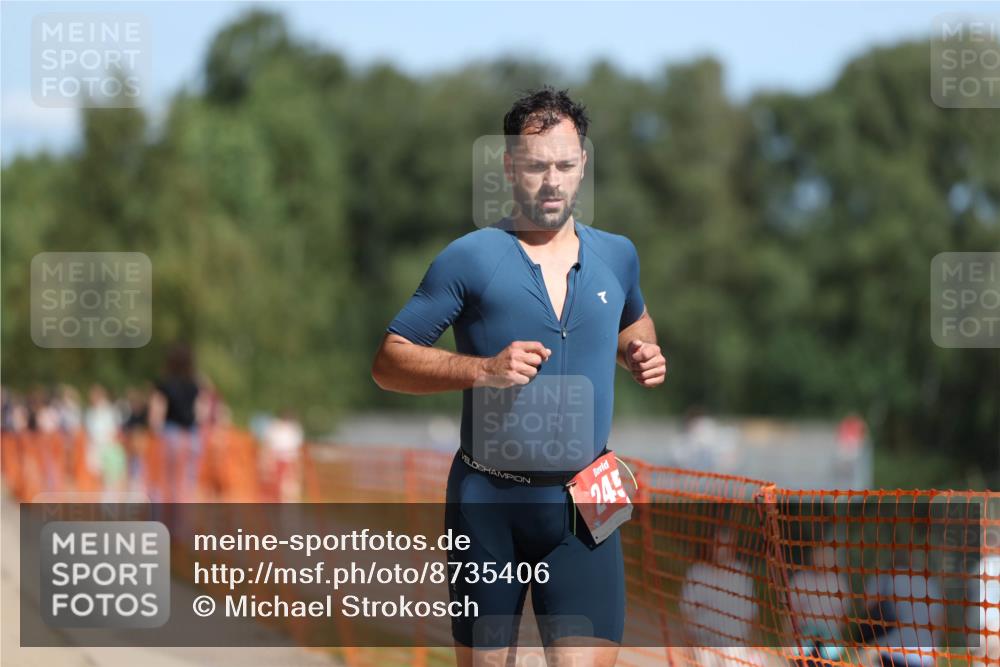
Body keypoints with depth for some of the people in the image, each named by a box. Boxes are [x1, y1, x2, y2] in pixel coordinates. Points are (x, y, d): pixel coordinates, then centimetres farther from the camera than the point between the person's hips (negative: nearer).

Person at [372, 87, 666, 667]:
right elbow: (389, 362, -4)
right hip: (489, 503, -2)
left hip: (583, 506, 2)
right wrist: (483, 369, -18)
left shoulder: (617, 256, 8)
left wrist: (642, 354, 8)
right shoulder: (471, 259, -5)